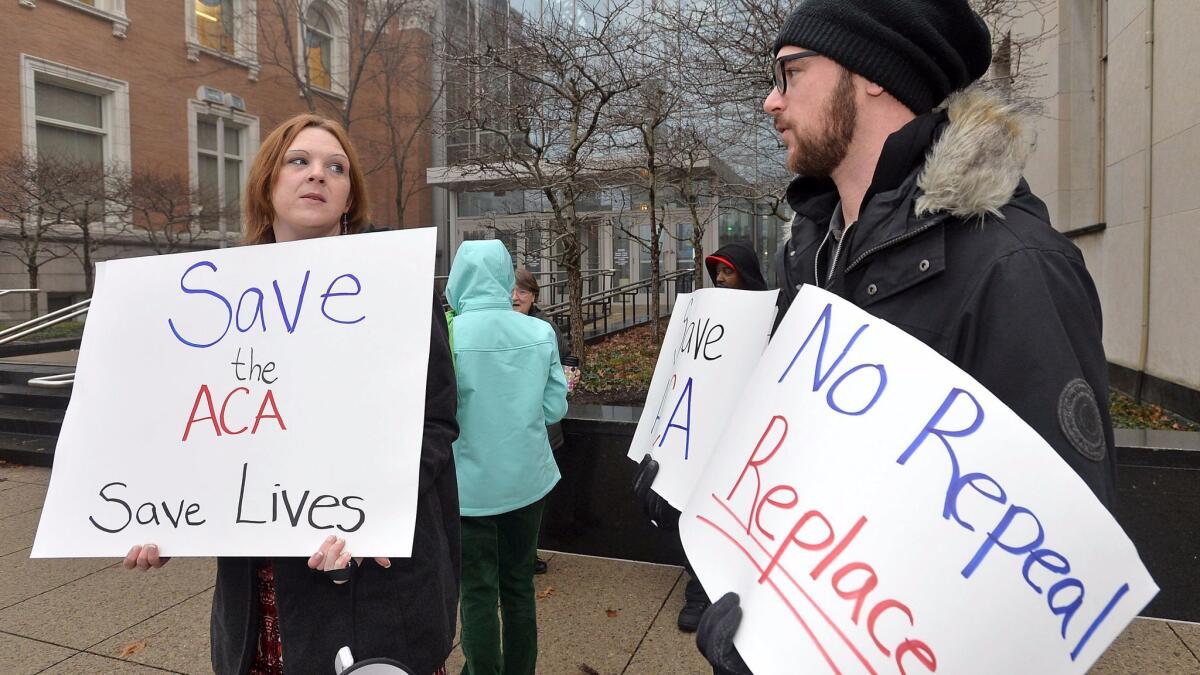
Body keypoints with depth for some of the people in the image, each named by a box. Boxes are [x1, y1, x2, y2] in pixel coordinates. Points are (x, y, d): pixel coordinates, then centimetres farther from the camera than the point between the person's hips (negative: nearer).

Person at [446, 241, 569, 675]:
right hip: (527, 480, 3)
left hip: (470, 486, -3)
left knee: (478, 593, 13)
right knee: (519, 586, 19)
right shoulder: (541, 333, -8)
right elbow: (554, 408, -3)